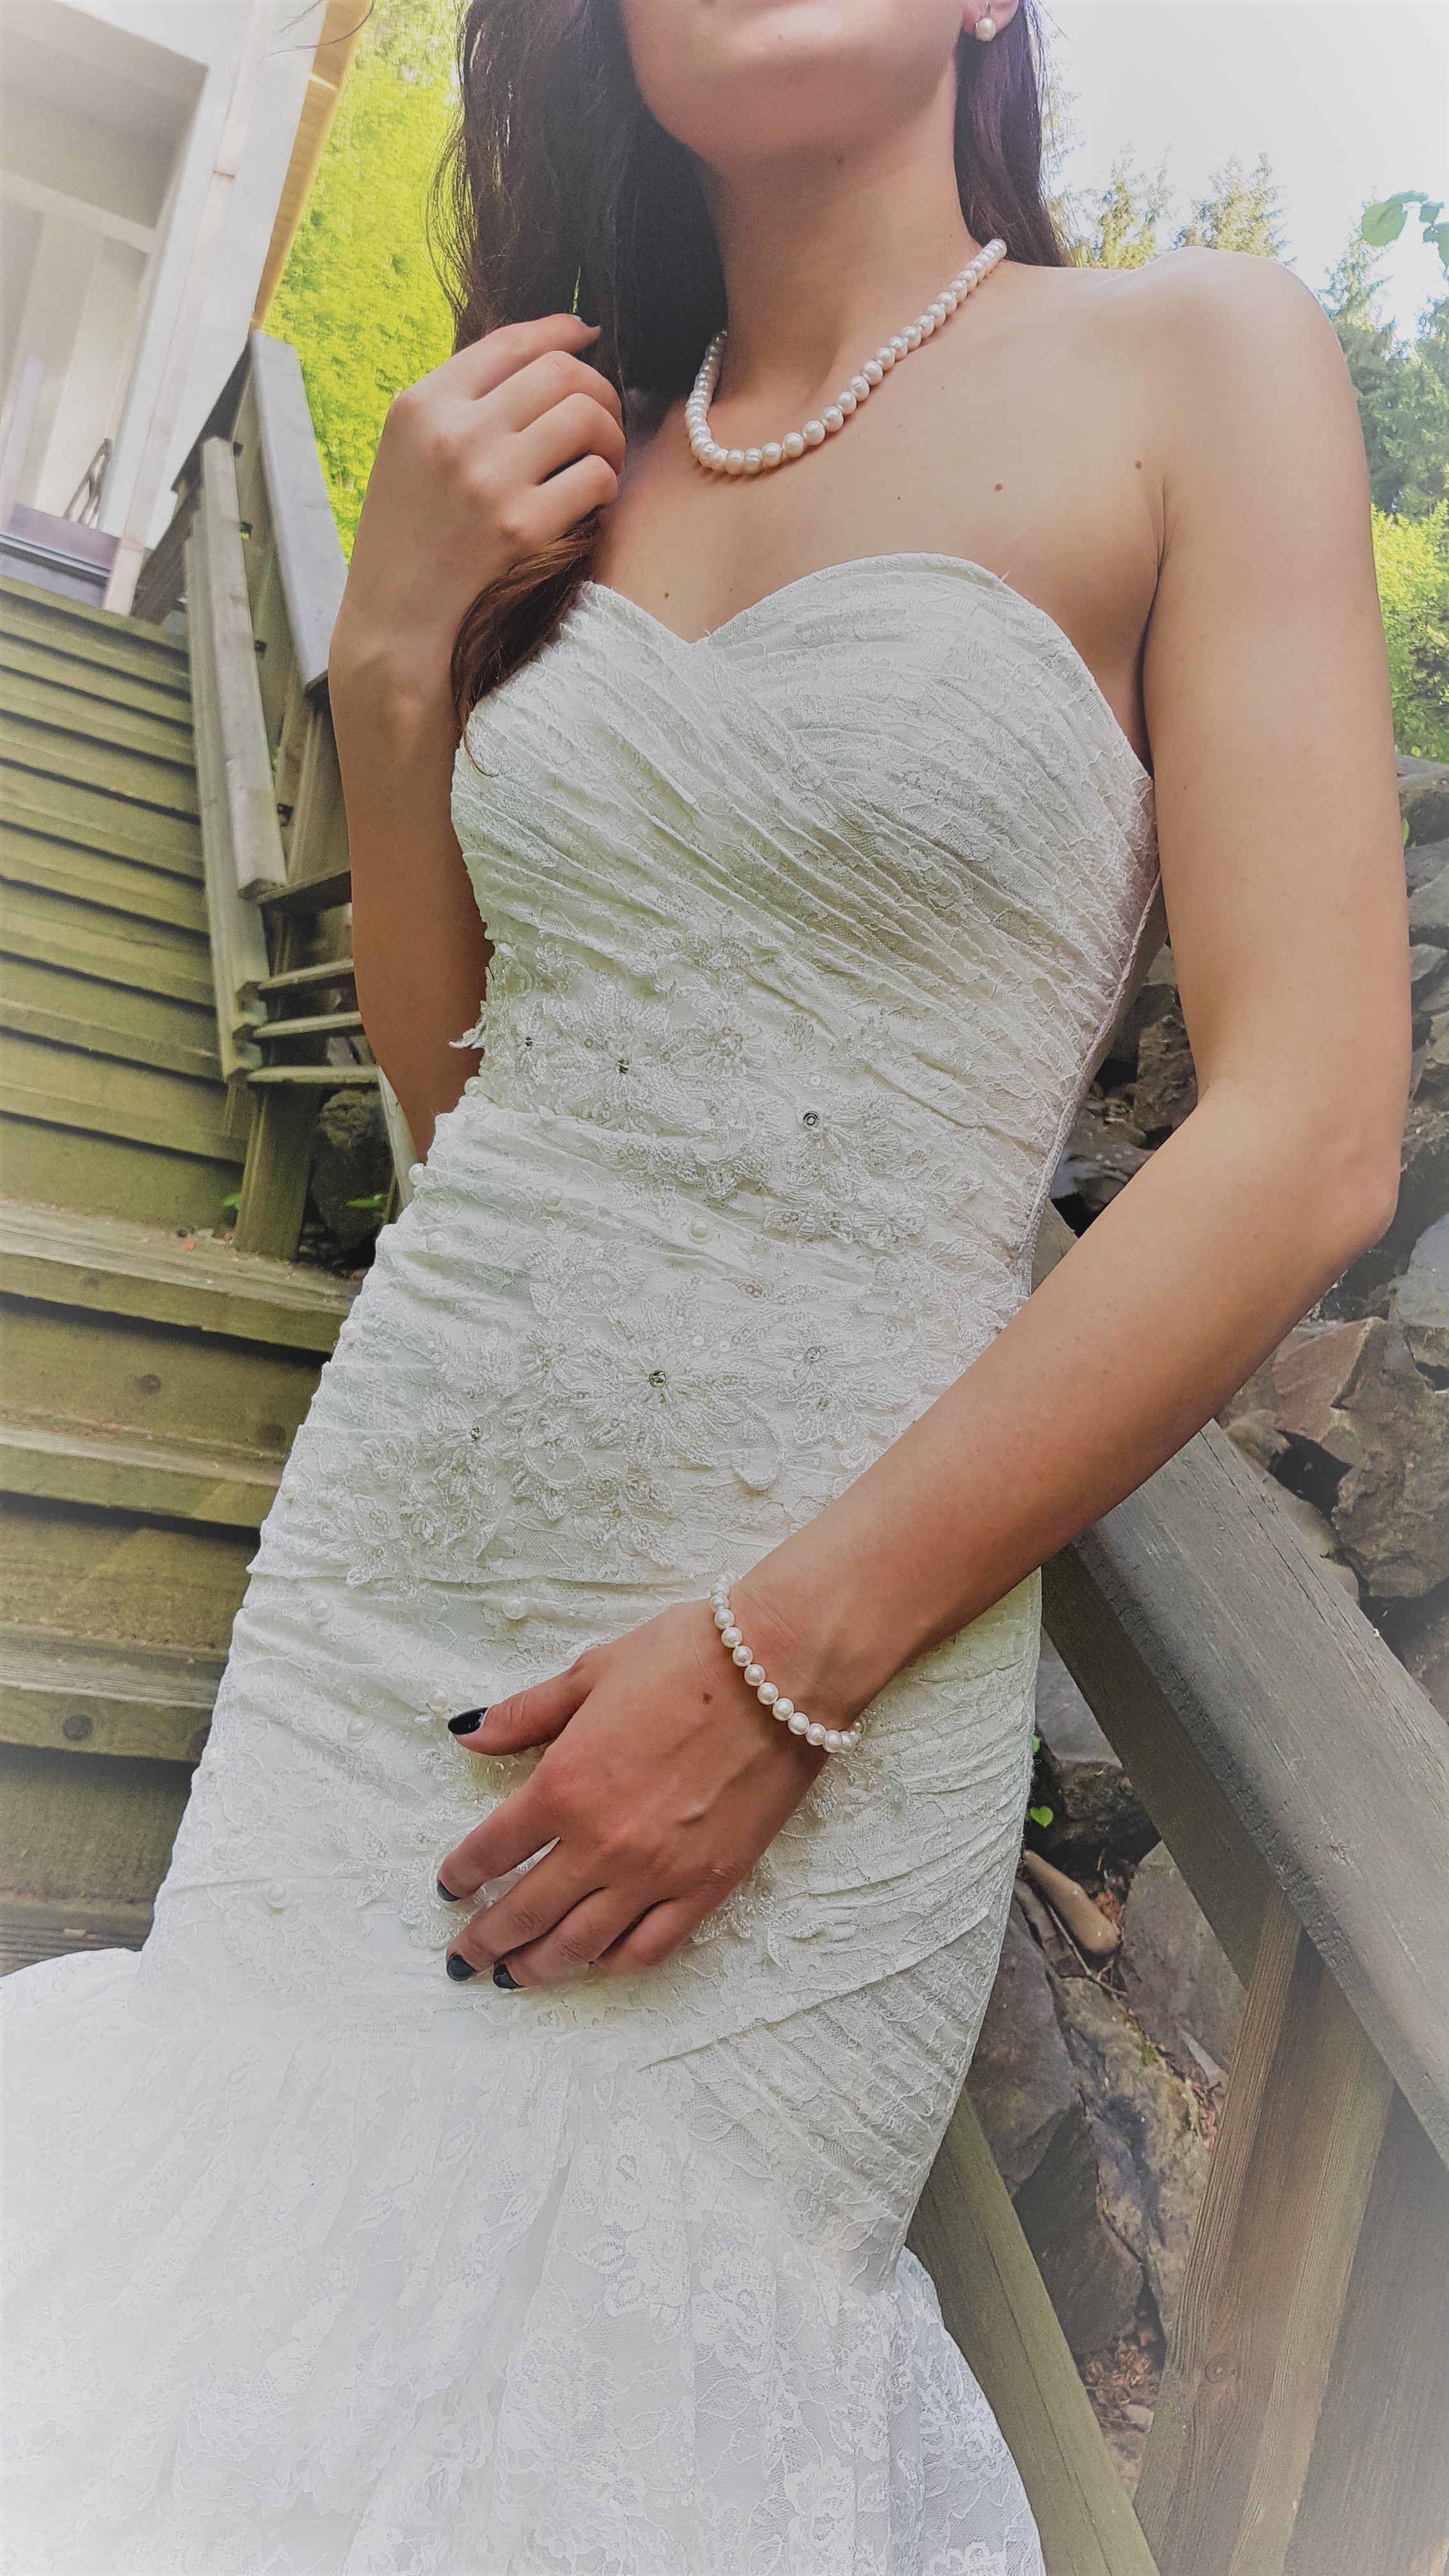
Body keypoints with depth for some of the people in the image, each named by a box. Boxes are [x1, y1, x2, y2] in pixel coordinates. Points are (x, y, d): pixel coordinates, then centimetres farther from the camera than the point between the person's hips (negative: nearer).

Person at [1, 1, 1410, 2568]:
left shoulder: (1196, 364, -2)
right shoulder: (577, 461, 12)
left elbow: (1308, 1139, -12)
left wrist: (783, 1663, -14)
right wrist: (392, 654, 2)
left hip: (829, 1656, -4)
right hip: (376, 1588, 5)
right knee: (233, 2356, 16)